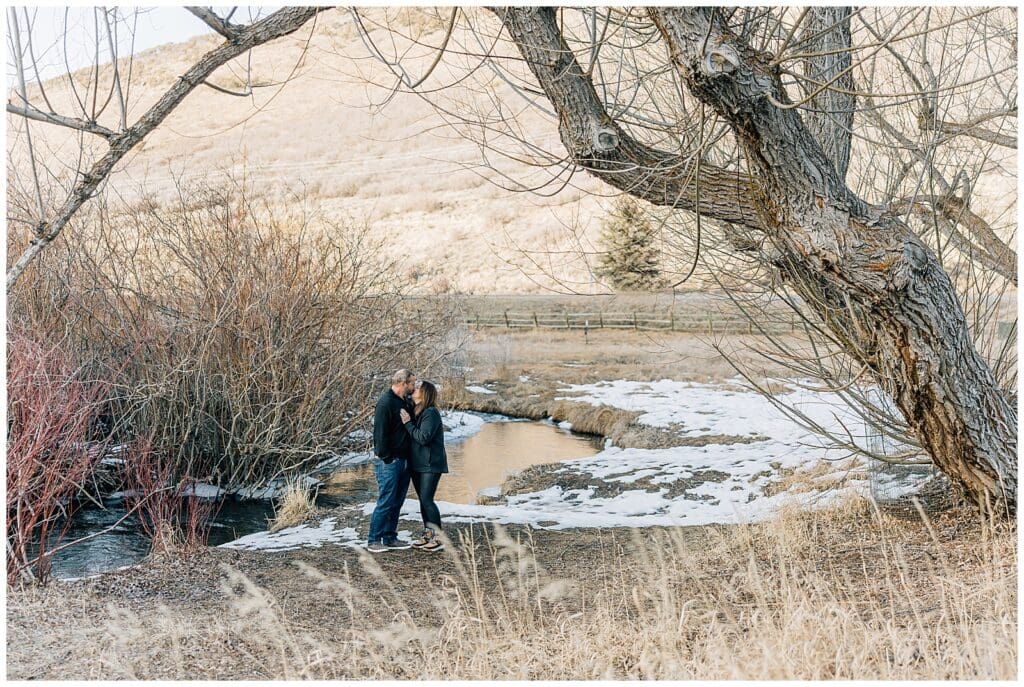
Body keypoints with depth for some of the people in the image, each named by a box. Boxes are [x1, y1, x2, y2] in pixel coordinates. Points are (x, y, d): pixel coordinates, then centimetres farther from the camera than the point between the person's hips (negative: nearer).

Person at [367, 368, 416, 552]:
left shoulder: (406, 403, 14)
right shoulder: (386, 402, -15)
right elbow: (380, 432, -18)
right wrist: (385, 457, -19)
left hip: (403, 460, 9)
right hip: (389, 461, -9)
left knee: (397, 502, 13)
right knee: (386, 502, -7)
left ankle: (390, 538, 21)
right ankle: (373, 540, 0)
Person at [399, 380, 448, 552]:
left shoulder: (431, 413, -15)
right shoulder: (416, 412, 13)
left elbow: (423, 437, -22)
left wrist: (408, 423, -17)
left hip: (430, 465, -9)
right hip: (417, 463, 9)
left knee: (427, 500, -11)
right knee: (422, 500, 12)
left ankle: (439, 538, -6)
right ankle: (427, 534, 19)